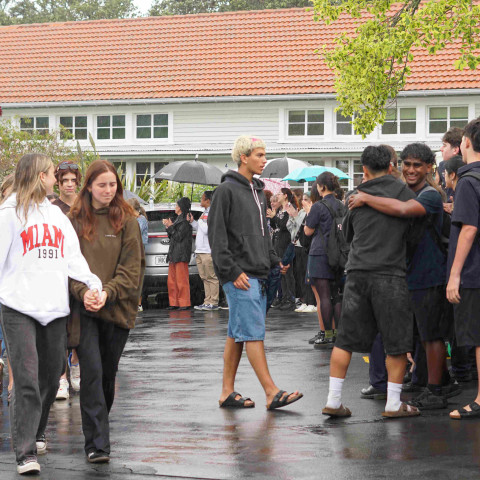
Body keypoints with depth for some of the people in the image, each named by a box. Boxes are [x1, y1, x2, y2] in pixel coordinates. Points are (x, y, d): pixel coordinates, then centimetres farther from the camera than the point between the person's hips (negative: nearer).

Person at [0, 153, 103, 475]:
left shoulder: (56, 214, 19)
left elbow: (73, 255, 11)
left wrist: (92, 284, -4)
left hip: (56, 308, 6)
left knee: (51, 376, 11)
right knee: (26, 379, -12)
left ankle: (36, 432, 32)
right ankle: (26, 452, -12)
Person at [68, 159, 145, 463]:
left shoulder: (127, 220, 3)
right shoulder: (75, 220, 4)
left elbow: (132, 266, -2)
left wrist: (108, 292, -15)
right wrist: (83, 292, -15)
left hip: (117, 309, 1)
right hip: (83, 310, -1)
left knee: (109, 372, 12)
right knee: (92, 372, -10)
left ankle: (98, 424, 33)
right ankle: (97, 443, -11)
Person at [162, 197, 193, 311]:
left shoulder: (185, 221, -9)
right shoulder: (178, 219, 21)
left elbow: (178, 236, -16)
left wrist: (170, 227, -8)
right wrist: (168, 226, 11)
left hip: (181, 254, -10)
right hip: (174, 254, 10)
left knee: (181, 279, -9)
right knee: (172, 280, 8)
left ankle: (184, 303, -7)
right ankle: (174, 303, 10)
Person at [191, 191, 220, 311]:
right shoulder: (205, 213, 18)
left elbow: (206, 230, -19)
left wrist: (201, 221, -5)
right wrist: (192, 221, 16)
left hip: (208, 251, -9)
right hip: (200, 251, 10)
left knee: (211, 277, -6)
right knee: (205, 278, 10)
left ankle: (213, 302, -5)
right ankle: (207, 302, 13)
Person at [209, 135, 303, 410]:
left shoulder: (258, 191, 18)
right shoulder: (227, 190, -7)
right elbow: (217, 235, -12)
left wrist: (274, 261, 14)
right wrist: (232, 271, -17)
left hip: (258, 274, 8)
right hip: (240, 275, -8)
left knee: (237, 334, 10)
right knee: (253, 333, -10)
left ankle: (228, 392, 13)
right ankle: (272, 393, -13)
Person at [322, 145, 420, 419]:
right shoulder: (403, 191, -1)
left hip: (357, 273, 4)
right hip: (391, 274, -4)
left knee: (346, 339, 7)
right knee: (397, 342, 5)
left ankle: (333, 401, 7)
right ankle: (394, 404, 6)